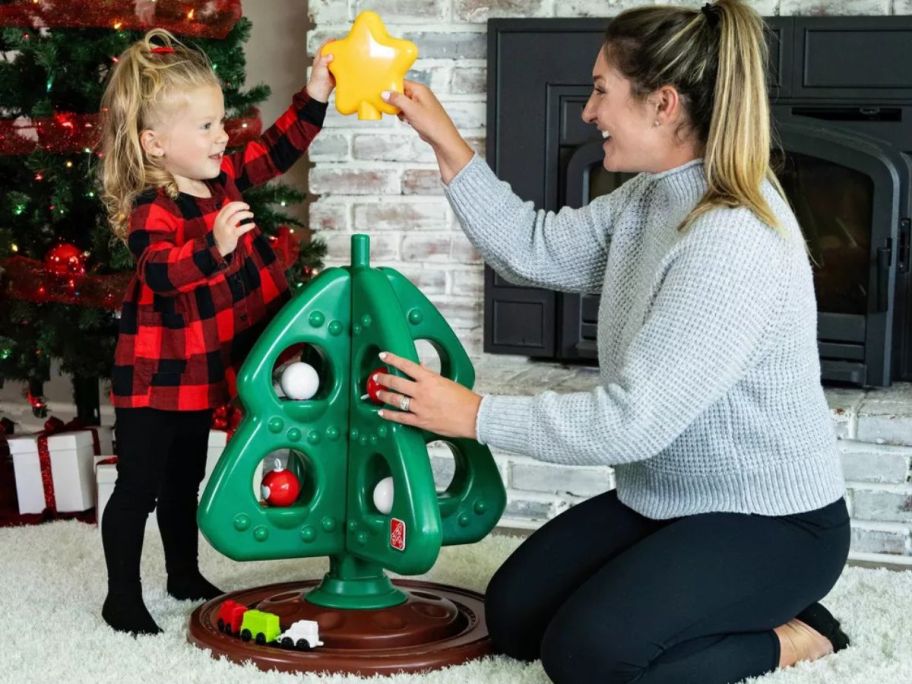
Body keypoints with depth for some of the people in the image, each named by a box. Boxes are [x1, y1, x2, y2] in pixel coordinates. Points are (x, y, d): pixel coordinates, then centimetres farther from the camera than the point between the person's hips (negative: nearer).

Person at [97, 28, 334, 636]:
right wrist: (214, 246, -54)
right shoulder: (151, 209, -25)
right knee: (140, 487, 1)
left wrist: (315, 99, 3)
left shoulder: (221, 176, 1)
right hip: (155, 378, -8)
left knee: (185, 480, 23)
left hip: (202, 372, 9)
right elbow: (159, 272, -41)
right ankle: (123, 599, 13)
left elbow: (275, 151, 12)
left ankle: (185, 576, 38)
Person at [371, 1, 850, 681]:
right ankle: (724, 610, 17)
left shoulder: (735, 242, -29)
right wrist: (447, 143, 2)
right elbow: (534, 249, 6)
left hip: (772, 524, -9)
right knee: (513, 618, 6)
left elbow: (633, 420, -30)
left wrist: (476, 415, -23)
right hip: (665, 500, 9)